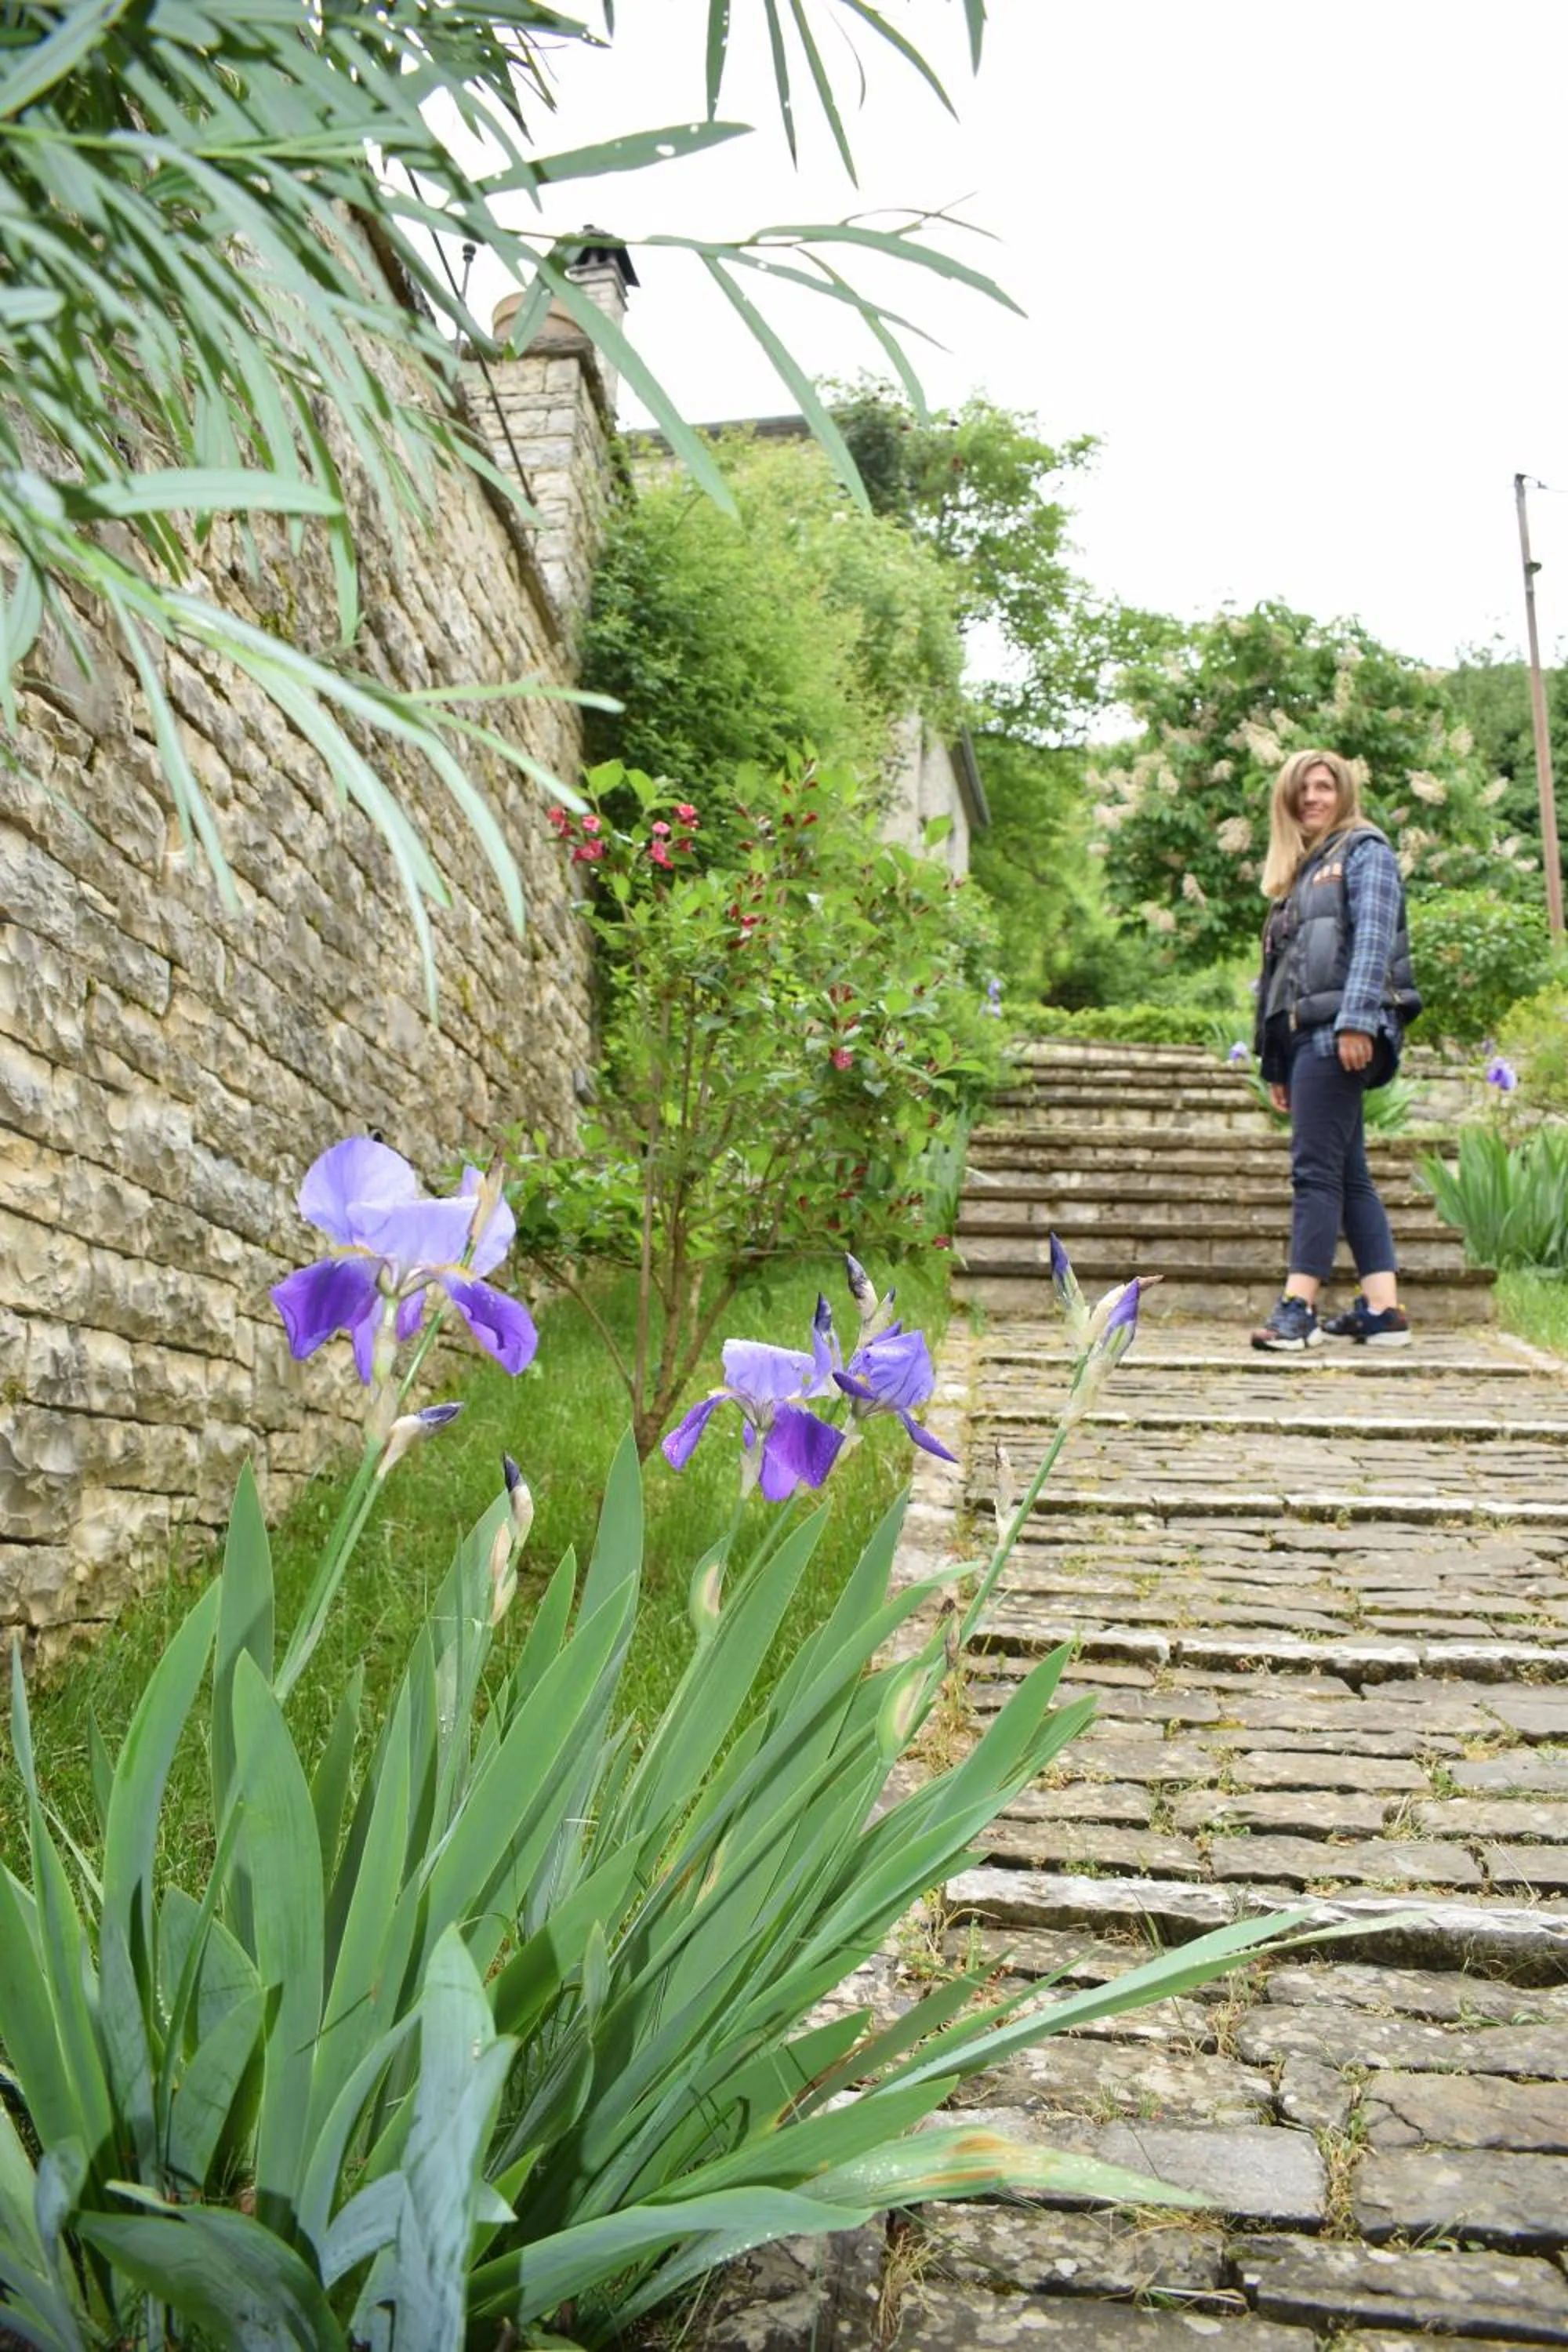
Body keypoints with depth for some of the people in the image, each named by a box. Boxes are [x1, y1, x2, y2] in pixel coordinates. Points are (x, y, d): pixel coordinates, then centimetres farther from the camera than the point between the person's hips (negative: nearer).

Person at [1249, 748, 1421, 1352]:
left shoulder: (1364, 850, 4)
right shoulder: (1299, 871, 26)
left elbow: (1373, 938, -11)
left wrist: (1357, 1019, -23)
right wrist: (1275, 1064, 18)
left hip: (1339, 1031, -8)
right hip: (1306, 1034, 8)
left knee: (1315, 1170, -12)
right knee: (1348, 1175, 5)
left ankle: (1299, 1307, -14)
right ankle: (1382, 1308, 5)